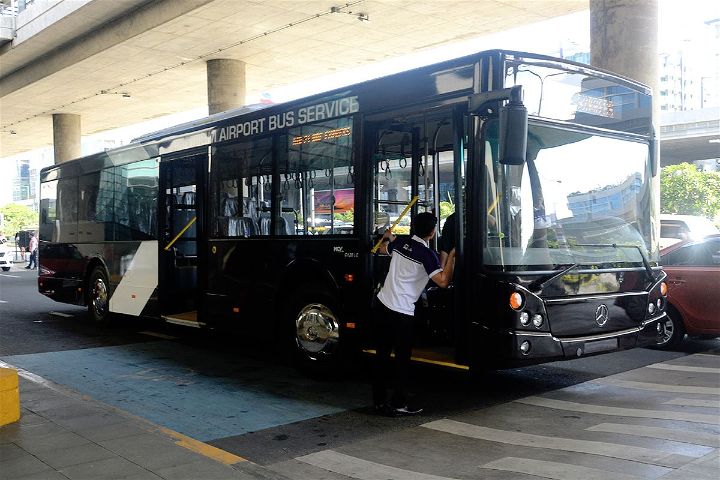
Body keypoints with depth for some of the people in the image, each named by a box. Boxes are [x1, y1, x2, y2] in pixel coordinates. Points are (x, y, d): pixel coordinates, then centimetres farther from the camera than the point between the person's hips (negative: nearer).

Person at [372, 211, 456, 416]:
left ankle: (379, 400, 21)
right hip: (401, 313, -7)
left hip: (381, 305, 7)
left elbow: (383, 249, 30)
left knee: (382, 354, 13)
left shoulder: (400, 243, 8)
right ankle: (398, 404, 7)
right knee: (402, 359, 4)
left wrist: (387, 237, 51)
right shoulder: (427, 255, -11)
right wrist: (451, 256, -5)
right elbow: (443, 281, -17)